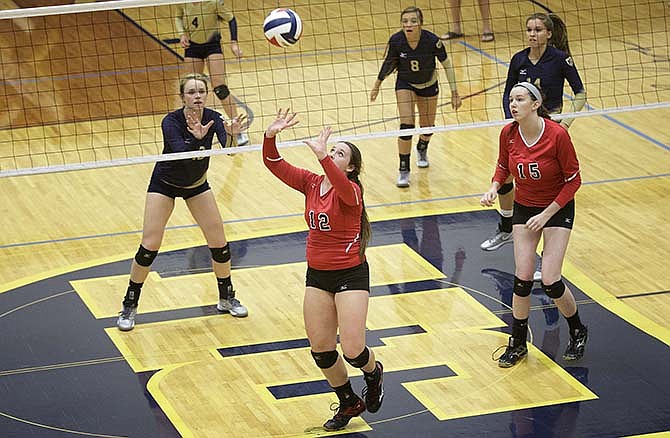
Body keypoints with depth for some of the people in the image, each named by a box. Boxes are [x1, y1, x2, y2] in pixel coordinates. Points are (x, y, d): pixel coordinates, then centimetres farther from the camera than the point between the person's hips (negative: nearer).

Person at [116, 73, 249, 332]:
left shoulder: (212, 119, -21)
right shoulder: (171, 122, -29)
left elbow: (228, 148, -37)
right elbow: (180, 154, -43)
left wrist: (231, 134, -59)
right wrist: (197, 139, -62)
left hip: (197, 184, 3)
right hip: (165, 184, -3)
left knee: (219, 243, 1)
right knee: (149, 247, -9)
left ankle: (227, 298, 23)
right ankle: (129, 305, 5)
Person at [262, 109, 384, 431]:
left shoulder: (351, 190, -16)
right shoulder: (311, 183, 1)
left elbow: (343, 189, -42)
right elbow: (274, 164, -6)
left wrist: (322, 155, -55)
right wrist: (270, 136, -25)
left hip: (350, 274, -6)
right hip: (317, 274, 6)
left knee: (353, 350, -10)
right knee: (321, 349, 8)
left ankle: (374, 374, 27)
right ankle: (349, 403, 29)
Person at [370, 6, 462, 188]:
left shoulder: (432, 40, -30)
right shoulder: (396, 41, -26)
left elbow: (447, 64, -16)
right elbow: (388, 63, -6)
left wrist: (454, 92, -16)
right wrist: (377, 85, 4)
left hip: (428, 85, 1)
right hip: (405, 84, -1)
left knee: (428, 128, 13)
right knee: (406, 126, -16)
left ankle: (422, 149, 49)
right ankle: (404, 171, -3)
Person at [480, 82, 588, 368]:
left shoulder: (557, 135, -25)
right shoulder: (508, 134, -11)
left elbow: (573, 180, -15)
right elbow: (503, 166, 9)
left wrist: (547, 213, -17)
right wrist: (494, 188, -12)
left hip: (557, 208, -4)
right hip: (524, 208, 4)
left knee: (550, 281, -10)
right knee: (522, 279, -3)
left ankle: (577, 332, 18)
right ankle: (518, 343, 16)